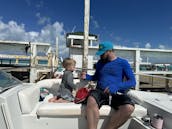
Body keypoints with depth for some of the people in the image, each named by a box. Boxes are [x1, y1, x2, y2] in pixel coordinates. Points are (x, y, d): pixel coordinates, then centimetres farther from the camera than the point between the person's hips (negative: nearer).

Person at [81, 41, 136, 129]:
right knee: (91, 100, -34)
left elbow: (132, 82, -2)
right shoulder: (100, 63, 16)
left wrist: (117, 86, -20)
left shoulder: (123, 63, 5)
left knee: (129, 108, -33)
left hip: (117, 94, -1)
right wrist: (87, 77, 6)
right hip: (100, 91, 2)